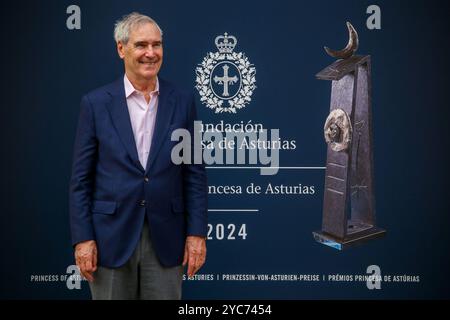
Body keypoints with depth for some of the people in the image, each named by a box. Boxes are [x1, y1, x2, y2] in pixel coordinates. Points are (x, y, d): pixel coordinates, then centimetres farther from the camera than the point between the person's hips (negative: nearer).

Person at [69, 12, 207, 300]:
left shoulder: (182, 101, 2)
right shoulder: (96, 103, -1)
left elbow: (195, 173, 3)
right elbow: (81, 179, 0)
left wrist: (197, 233, -2)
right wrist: (82, 238, -5)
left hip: (165, 238, 1)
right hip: (111, 236, -1)